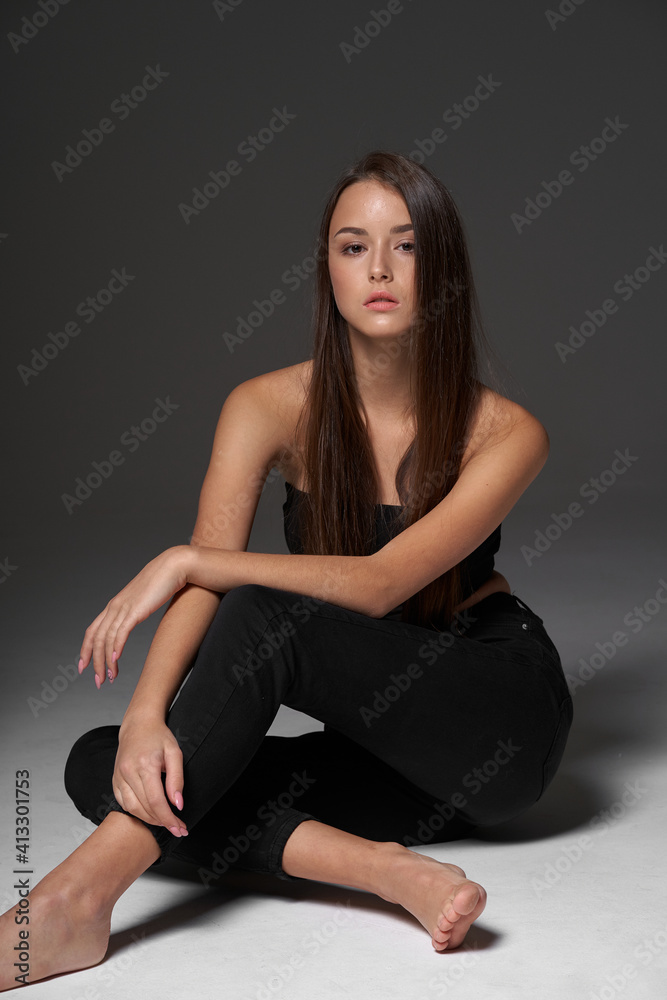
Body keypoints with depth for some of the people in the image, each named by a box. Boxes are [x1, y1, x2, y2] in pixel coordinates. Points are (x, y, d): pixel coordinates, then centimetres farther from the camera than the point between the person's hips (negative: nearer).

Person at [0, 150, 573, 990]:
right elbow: (200, 586, -18)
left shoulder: (503, 433, -12)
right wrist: (145, 717, -36)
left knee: (263, 615, -31)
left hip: (501, 718, -4)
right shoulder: (270, 408, -5)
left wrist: (187, 561, -23)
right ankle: (387, 870, -33)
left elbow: (378, 584, -23)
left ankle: (84, 891, -38)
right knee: (100, 762, -18)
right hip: (380, 745, 4)